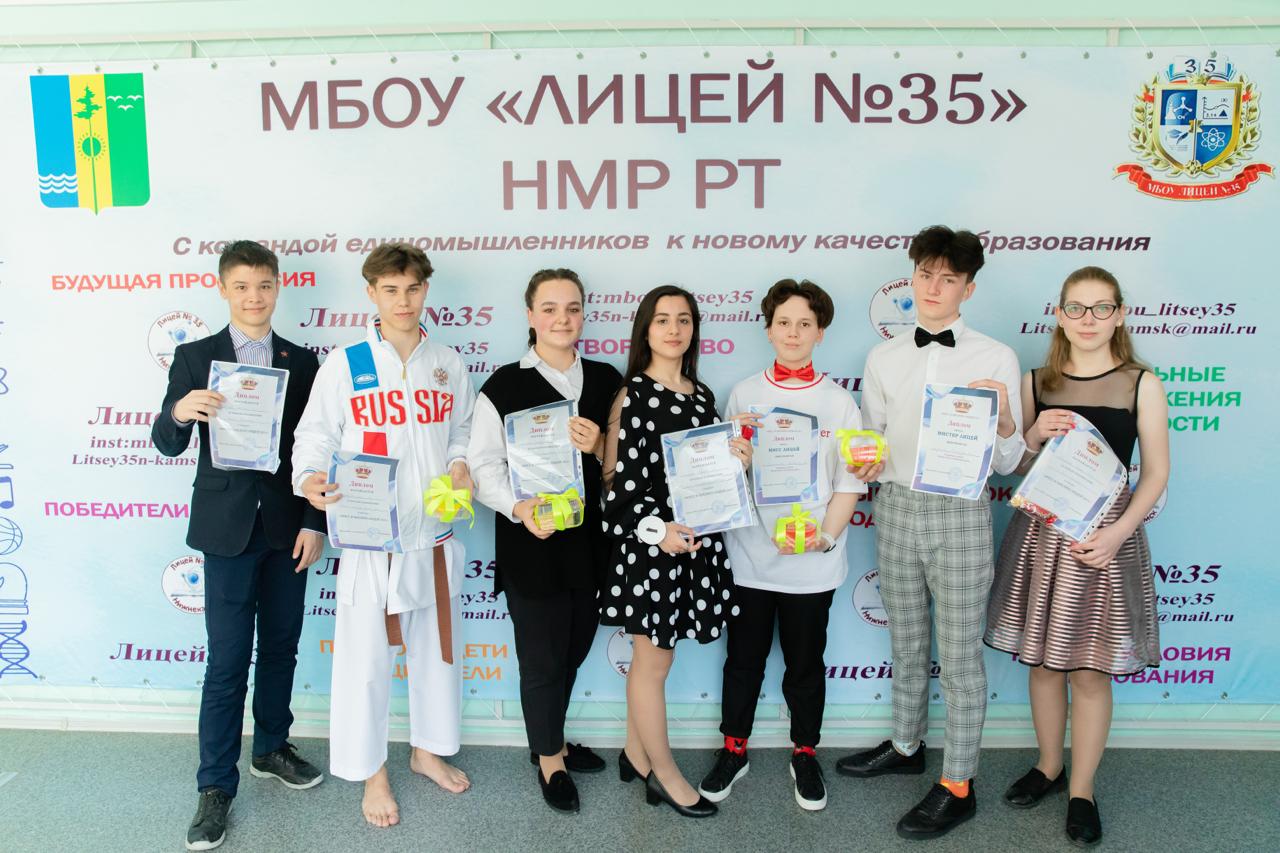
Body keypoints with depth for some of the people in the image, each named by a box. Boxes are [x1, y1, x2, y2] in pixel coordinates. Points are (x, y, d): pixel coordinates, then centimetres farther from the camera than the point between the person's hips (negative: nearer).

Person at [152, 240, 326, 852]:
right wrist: (180, 412, -26)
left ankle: (271, 748, 33)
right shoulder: (195, 358, 0)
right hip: (228, 528, -2)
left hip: (288, 528, 3)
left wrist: (314, 523, -2)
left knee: (280, 648, 14)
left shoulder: (302, 362, 5)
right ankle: (215, 786, 13)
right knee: (227, 662, 0)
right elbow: (167, 444, -4)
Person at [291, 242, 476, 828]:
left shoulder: (448, 365, 5)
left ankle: (428, 750, 38)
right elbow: (314, 436, -1)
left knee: (436, 647, 16)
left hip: (433, 536, 4)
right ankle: (372, 772, 24)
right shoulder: (344, 365, -4)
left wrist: (460, 465, -6)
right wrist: (310, 479, -20)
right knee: (366, 655, 3)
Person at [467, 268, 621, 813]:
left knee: (573, 651, 19)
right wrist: (519, 507, -25)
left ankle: (552, 741, 43)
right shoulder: (504, 386, -5)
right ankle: (550, 760, 31)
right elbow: (484, 464, -8)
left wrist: (599, 448, -14)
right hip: (532, 547, -4)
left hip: (590, 543, 4)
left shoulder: (606, 381, 5)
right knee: (542, 659, 8)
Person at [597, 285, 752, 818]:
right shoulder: (630, 395, -9)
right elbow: (617, 477, -12)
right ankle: (665, 775, 20)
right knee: (655, 660, 5)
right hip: (647, 542, -6)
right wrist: (655, 529, -22)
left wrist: (735, 460, -4)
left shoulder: (701, 394, 10)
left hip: (696, 539, 6)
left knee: (650, 655, 16)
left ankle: (636, 755, 31)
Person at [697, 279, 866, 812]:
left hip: (812, 563, -1)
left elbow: (849, 482, -1)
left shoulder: (839, 402, -1)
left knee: (806, 663, 12)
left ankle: (805, 755, 31)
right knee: (744, 657, 13)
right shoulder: (743, 395, 3)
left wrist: (825, 536, -12)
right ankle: (733, 750, 30)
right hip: (749, 555, 1)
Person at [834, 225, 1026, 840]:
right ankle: (905, 746, 38)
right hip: (895, 509, 4)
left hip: (959, 513, -4)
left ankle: (957, 786, 19)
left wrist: (1004, 422, -22)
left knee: (960, 655, 5)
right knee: (905, 644, 19)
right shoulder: (884, 358, 6)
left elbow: (1006, 464, -2)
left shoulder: (996, 358, -4)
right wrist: (866, 463, -6)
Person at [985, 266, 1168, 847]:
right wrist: (1035, 435, -10)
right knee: (1042, 660, 12)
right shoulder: (1037, 383, 5)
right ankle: (1049, 765, 32)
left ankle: (1081, 790, 20)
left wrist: (1118, 531, -16)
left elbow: (1156, 472, -3)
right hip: (1040, 530, 3)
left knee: (1091, 669, 3)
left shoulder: (1141, 384, -2)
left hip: (1107, 533, -3)